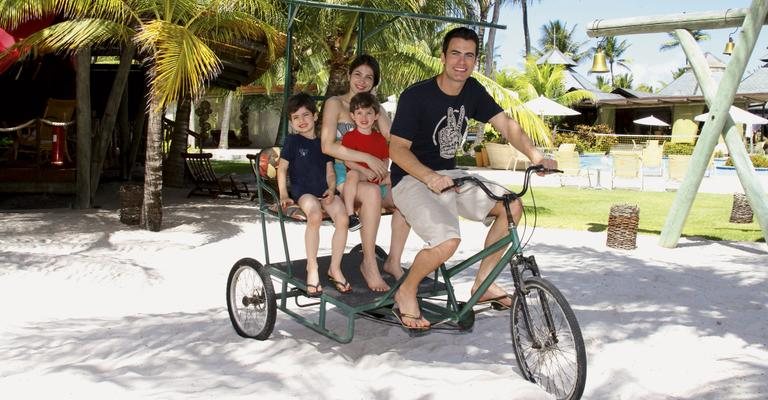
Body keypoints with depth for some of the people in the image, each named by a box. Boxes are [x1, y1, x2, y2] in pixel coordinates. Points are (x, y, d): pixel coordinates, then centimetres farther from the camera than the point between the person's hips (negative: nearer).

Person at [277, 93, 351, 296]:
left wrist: (331, 190, -1)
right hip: (302, 190, -3)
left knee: (342, 218, -26)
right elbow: (282, 167, 7)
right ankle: (312, 268, -23)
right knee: (315, 216, -36)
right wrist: (284, 195, -3)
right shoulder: (292, 141, 8)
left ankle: (335, 268, -11)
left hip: (324, 190, 4)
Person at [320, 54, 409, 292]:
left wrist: (376, 111, -7)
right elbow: (328, 146, -16)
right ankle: (369, 263, -27)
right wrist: (367, 158, -20)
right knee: (372, 192, -37)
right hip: (340, 175, -6)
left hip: (368, 175, 6)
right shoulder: (335, 103, -2)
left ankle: (393, 262, -13)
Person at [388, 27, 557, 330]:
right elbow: (397, 149, -19)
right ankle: (406, 292, -2)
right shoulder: (416, 96, -17)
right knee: (447, 240, -30)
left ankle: (482, 284, 8)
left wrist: (537, 157, -18)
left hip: (449, 176, 7)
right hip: (412, 180, -7)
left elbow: (506, 125, -2)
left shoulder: (473, 91, 2)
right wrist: (429, 177, -35)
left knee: (512, 207, -4)